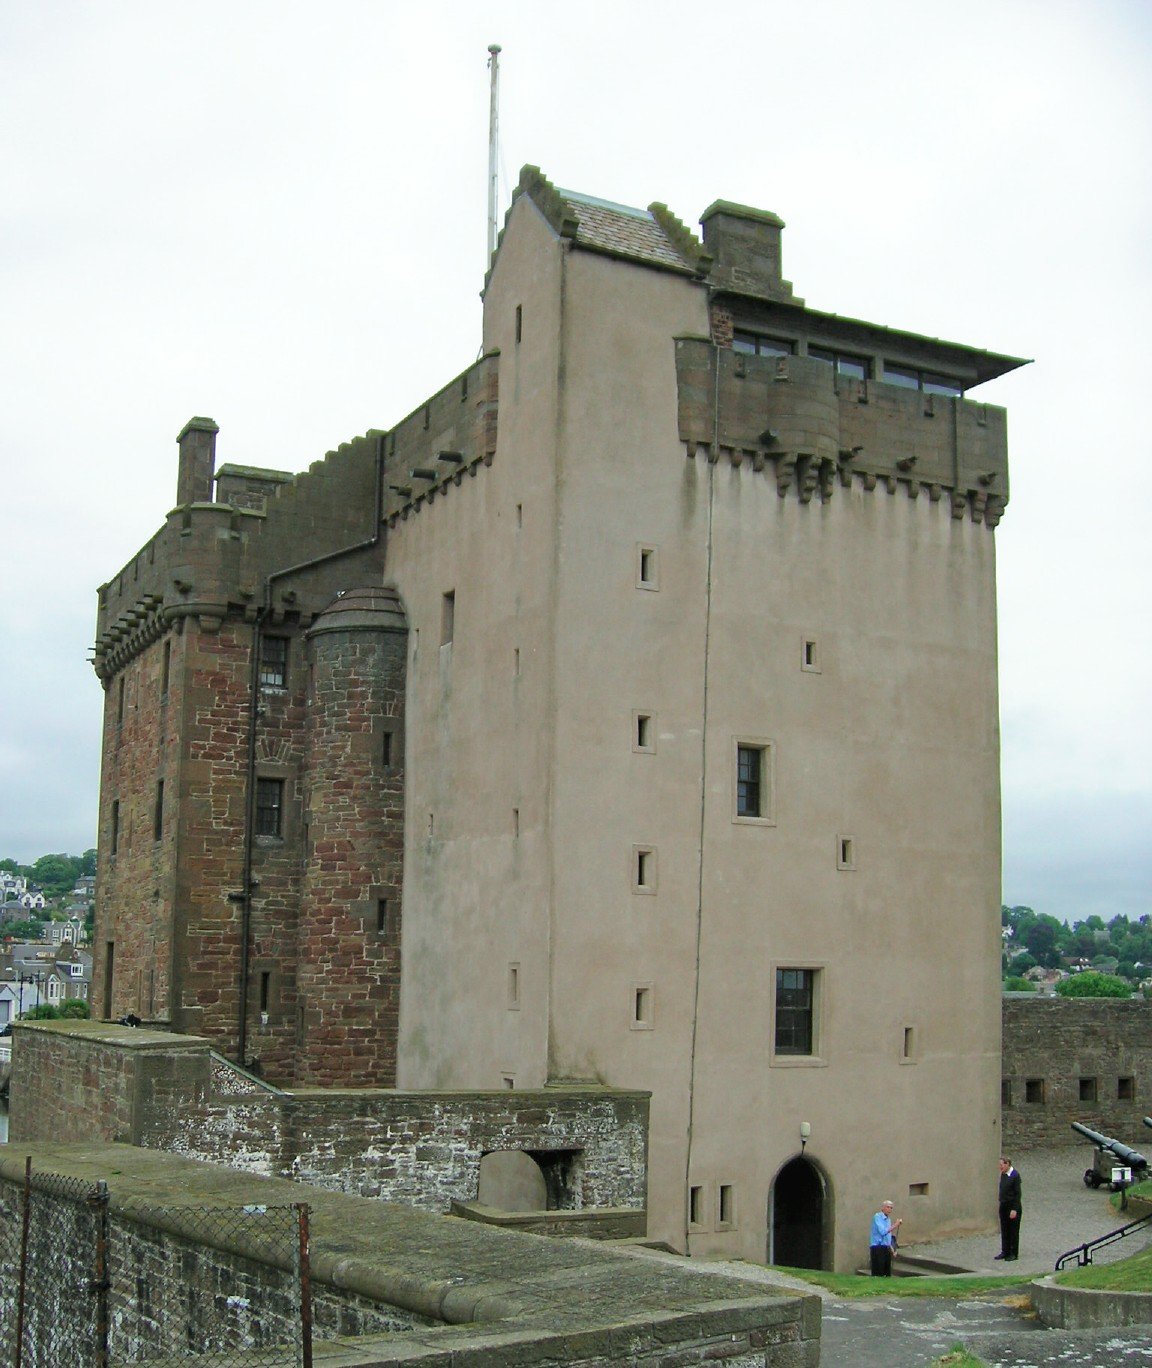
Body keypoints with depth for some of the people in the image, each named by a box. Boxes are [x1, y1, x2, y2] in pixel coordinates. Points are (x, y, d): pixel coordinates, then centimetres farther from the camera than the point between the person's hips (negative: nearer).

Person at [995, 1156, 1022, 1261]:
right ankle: (1005, 1251, 21)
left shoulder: (1015, 1176, -16)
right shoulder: (1003, 1175, 7)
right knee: (1004, 1230, 12)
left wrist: (1014, 1209, -18)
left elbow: (1018, 1193, -16)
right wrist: (1001, 1202, 12)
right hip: (1003, 1205, 7)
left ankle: (1014, 1253, 11)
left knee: (1013, 1231, 3)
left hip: (1013, 1206, -7)